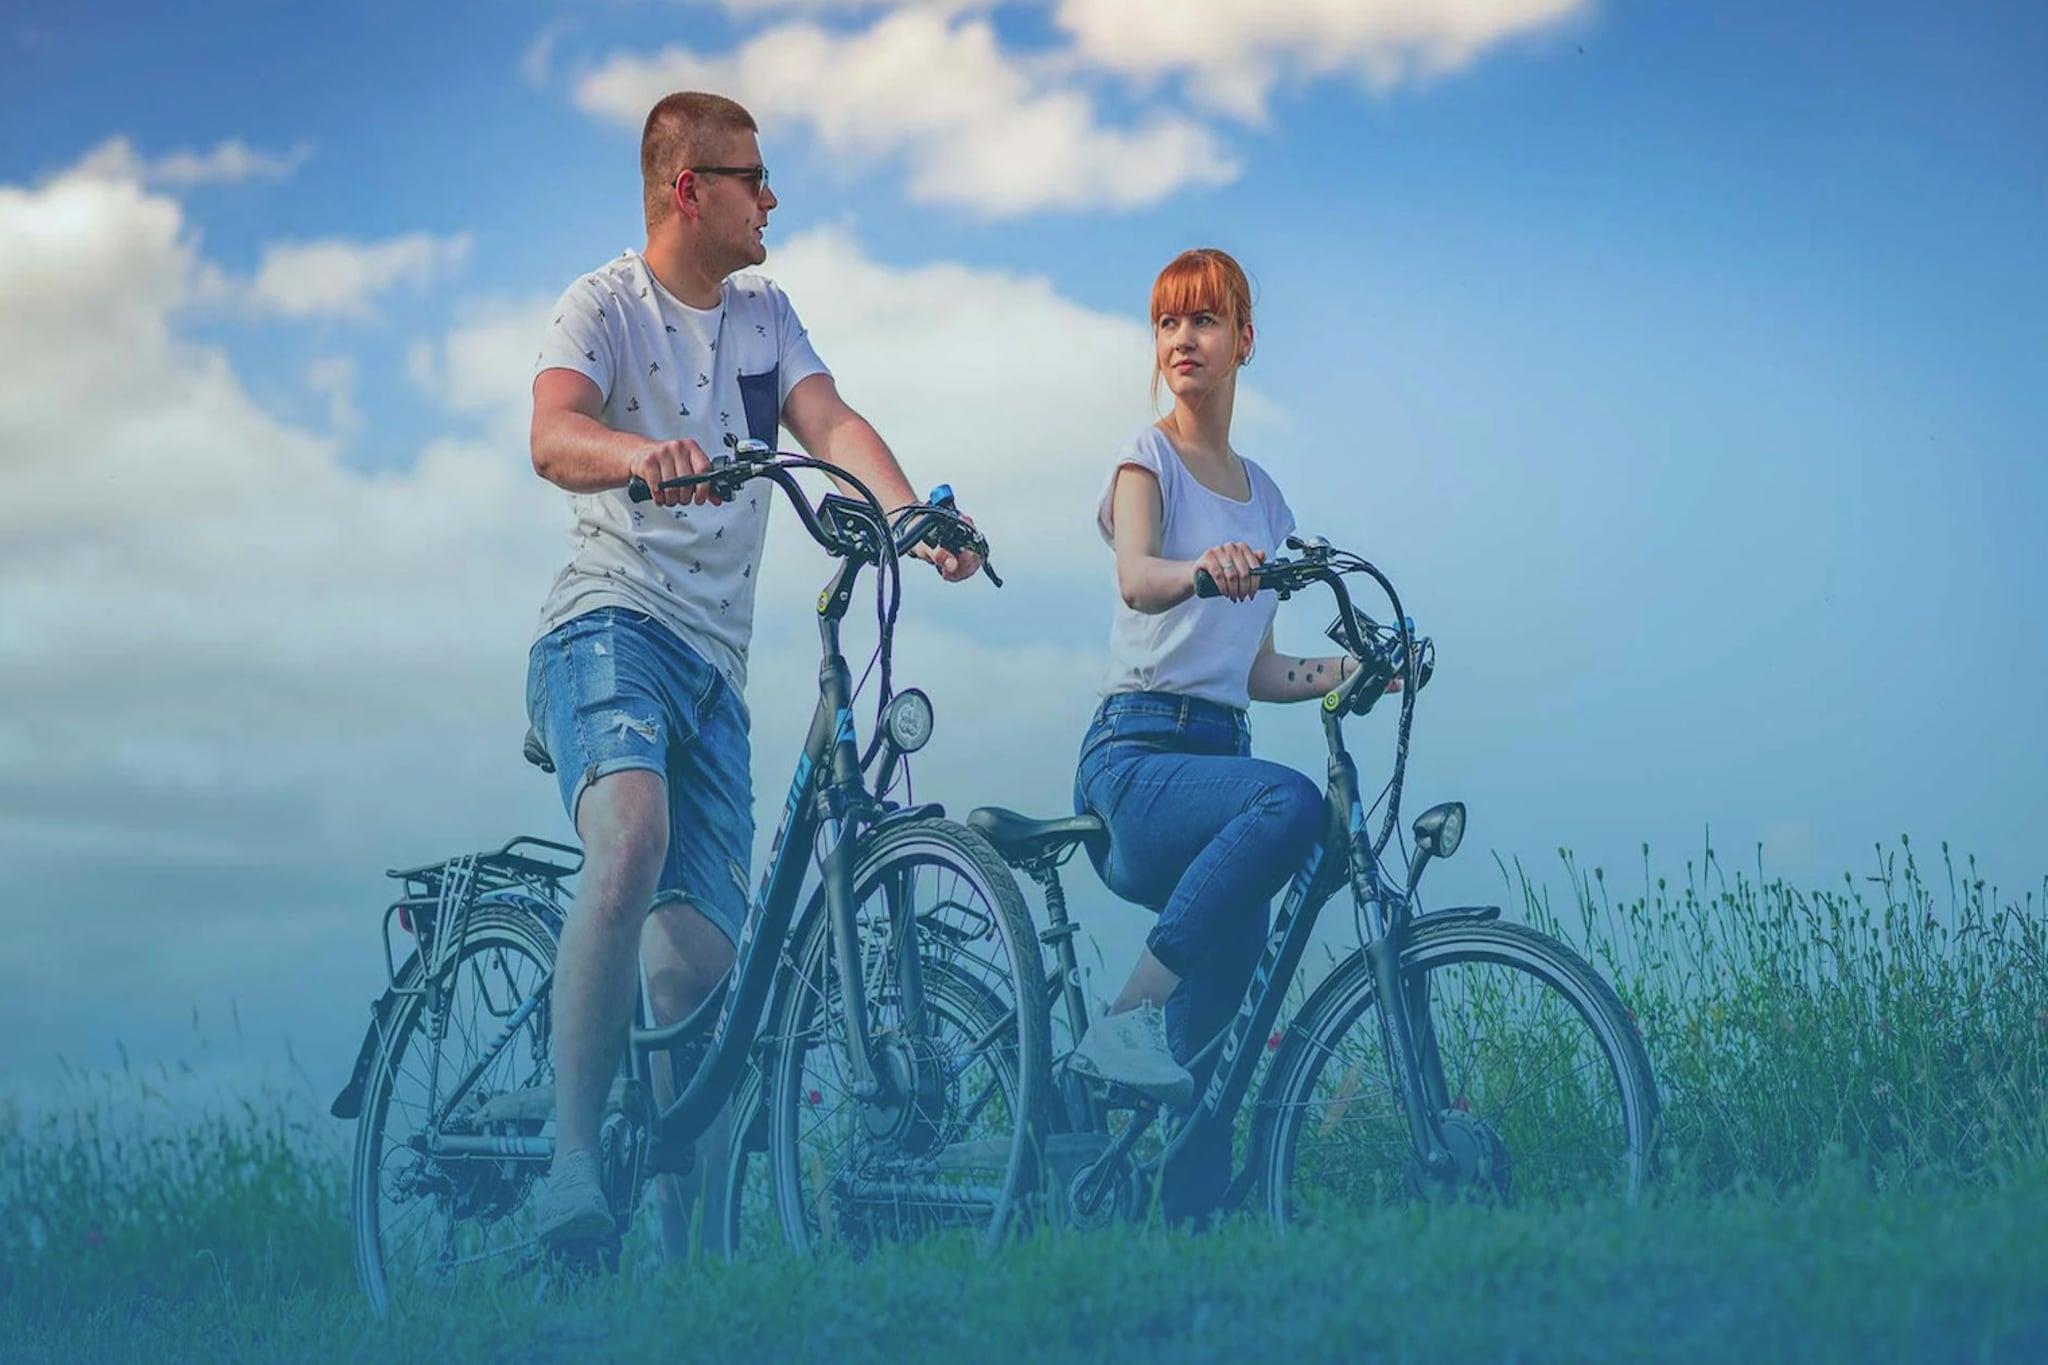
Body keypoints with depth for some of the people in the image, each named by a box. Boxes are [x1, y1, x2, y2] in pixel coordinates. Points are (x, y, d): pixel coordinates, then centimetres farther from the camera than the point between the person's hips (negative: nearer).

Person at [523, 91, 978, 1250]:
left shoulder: (764, 314, 18)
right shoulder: (605, 307, -1)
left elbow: (831, 422, 1)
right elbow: (554, 438, -21)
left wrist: (911, 515, -19)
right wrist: (642, 453, -44)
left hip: (715, 663, 6)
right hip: (611, 623, -6)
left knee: (704, 955, 0)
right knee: (632, 840, -34)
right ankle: (572, 1161, -35)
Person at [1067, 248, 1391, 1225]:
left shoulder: (1262, 496, 20)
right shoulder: (1148, 460, 0)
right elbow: (1136, 580, -23)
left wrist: (1348, 668, 4)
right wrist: (1201, 567, -44)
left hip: (1221, 748, 7)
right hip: (1139, 753, -7)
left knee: (1223, 1045, 1)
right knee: (1292, 804, -36)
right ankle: (1127, 1024, -28)